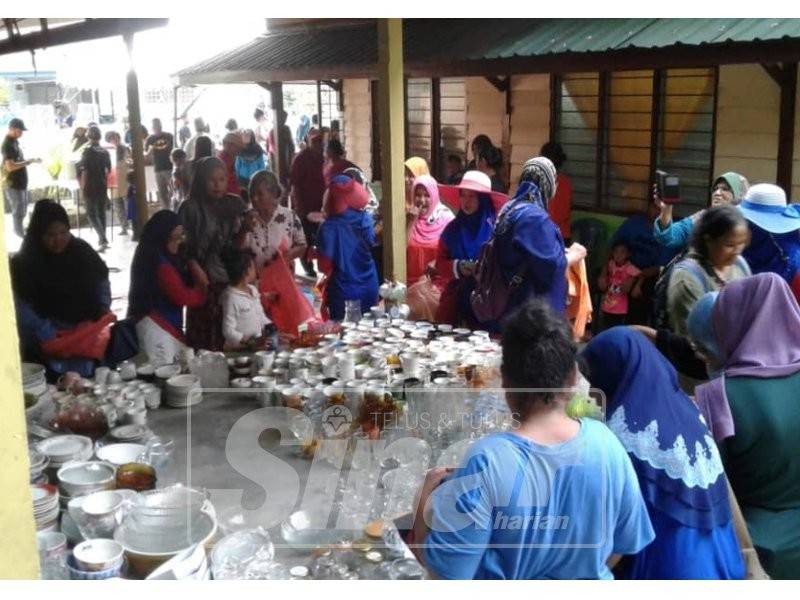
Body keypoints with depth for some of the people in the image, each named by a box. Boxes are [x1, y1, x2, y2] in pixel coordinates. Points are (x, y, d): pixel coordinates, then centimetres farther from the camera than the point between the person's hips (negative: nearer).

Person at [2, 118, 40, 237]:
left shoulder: (15, 141, 9)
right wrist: (28, 161, -25)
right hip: (13, 184, -9)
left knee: (23, 209, 20)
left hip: (21, 182, 9)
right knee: (19, 211, 1)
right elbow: (10, 166, -28)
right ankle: (20, 233, 12)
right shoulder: (7, 144, -20)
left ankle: (20, 229, 33)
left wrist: (29, 161, 9)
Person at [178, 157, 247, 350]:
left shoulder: (236, 204, 8)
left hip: (234, 280, 3)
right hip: (206, 283, -3)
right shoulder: (191, 208, -2)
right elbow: (185, 247, -3)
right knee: (206, 340, -4)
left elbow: (242, 243, 11)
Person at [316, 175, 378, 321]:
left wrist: (317, 252, 6)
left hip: (343, 291, -4)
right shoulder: (366, 219, -3)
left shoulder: (329, 227, -17)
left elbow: (324, 265, -15)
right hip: (369, 287, 4)